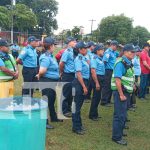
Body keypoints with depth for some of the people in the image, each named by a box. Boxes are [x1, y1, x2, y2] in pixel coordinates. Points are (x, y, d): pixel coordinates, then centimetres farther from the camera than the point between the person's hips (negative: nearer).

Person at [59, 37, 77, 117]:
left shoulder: (73, 52, 9)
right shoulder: (67, 52, -15)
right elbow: (61, 63, -19)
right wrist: (62, 72, -5)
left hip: (73, 75, 8)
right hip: (67, 75, -8)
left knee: (71, 93, 15)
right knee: (66, 93, 2)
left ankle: (69, 109, 29)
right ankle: (65, 111, 13)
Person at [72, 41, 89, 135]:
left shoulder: (84, 58, 10)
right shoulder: (79, 59, -15)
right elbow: (78, 74, -21)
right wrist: (84, 86, -21)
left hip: (84, 81, 9)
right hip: (79, 82, -9)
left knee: (79, 105, 18)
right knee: (77, 105, 0)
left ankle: (79, 124, 32)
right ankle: (76, 127, 9)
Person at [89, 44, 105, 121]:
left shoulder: (100, 58, 13)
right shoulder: (94, 59, -14)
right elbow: (93, 71, -21)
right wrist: (97, 83, -24)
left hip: (101, 79, 9)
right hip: (97, 78, -9)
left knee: (97, 97, 15)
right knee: (96, 97, -3)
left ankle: (95, 113, 27)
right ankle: (92, 115, 7)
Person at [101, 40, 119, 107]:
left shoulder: (114, 52, 14)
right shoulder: (108, 52, -14)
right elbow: (104, 61, -21)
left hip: (112, 71, 10)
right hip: (108, 71, -10)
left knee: (111, 86, 15)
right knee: (107, 86, -6)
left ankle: (108, 100, 25)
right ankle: (104, 101, 0)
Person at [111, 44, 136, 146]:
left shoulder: (129, 63, 11)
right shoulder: (121, 63, -18)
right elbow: (117, 80, -23)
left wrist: (129, 92, 16)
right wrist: (121, 95, -22)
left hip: (126, 92, 9)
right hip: (120, 92, -9)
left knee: (123, 114, 20)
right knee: (119, 115, -3)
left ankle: (120, 131, 35)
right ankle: (117, 137, 8)